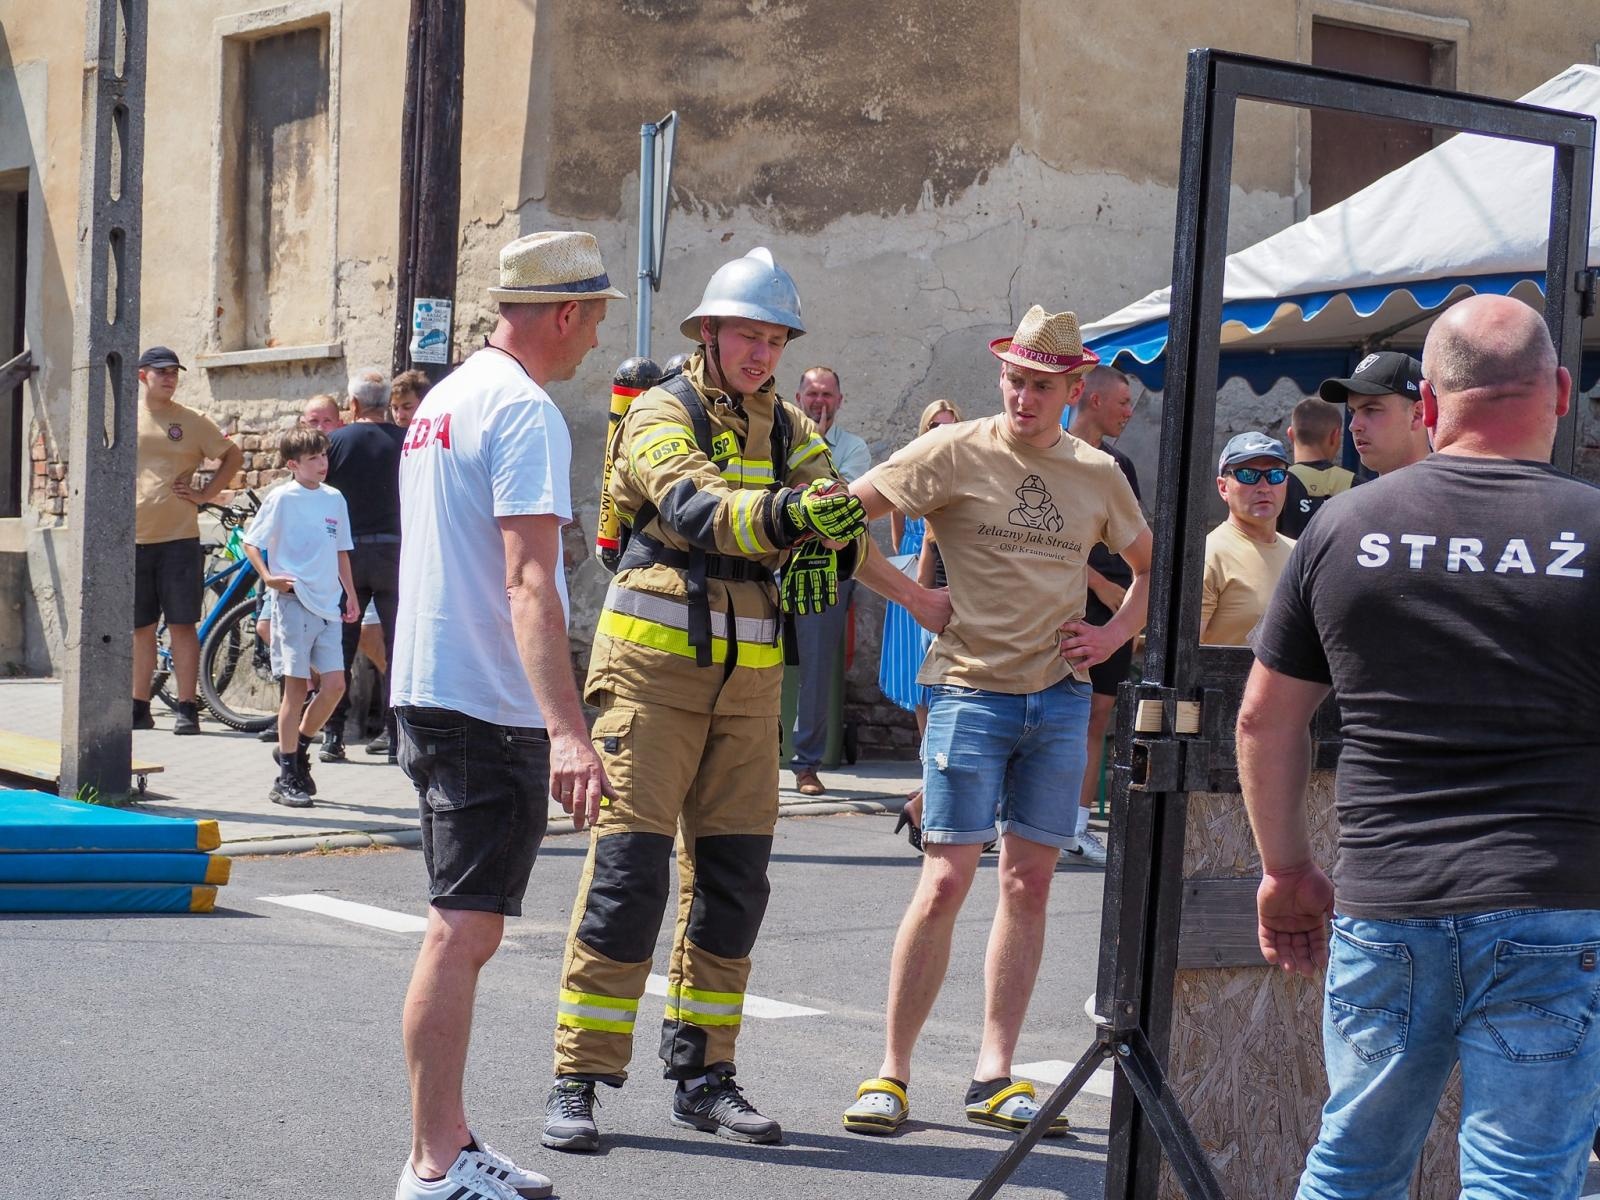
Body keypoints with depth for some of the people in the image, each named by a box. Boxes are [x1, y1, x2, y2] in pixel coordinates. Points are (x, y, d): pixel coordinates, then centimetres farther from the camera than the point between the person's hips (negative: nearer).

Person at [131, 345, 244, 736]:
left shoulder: (192, 422, 4)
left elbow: (233, 456, 11)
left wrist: (206, 494, 2)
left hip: (178, 538, -2)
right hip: (132, 539, 2)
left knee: (182, 625, -4)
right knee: (141, 627, 8)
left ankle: (188, 709, -2)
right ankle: (139, 707, 16)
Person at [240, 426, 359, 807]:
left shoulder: (334, 499, 11)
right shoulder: (282, 498, -5)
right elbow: (251, 542, -2)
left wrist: (350, 595, 17)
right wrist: (268, 576, -15)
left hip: (328, 604, 5)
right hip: (294, 601, -5)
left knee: (334, 684, -1)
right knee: (297, 687, -3)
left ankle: (297, 745, 22)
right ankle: (287, 778, 5)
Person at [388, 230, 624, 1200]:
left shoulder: (443, 400, 17)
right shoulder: (525, 410, -13)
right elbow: (529, 583, -24)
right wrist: (568, 729, -31)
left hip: (428, 693, 10)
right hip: (491, 708, -10)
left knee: (464, 927, 16)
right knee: (466, 928, -9)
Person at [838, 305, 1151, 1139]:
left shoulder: (1098, 475, 9)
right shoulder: (956, 453, -3)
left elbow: (1151, 567, 24)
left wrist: (1115, 634, 9)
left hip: (1061, 696, 4)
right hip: (971, 688, -4)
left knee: (1029, 883, 5)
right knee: (946, 881, -7)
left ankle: (994, 1077, 11)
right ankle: (891, 1074, 2)